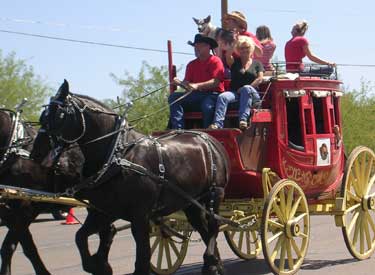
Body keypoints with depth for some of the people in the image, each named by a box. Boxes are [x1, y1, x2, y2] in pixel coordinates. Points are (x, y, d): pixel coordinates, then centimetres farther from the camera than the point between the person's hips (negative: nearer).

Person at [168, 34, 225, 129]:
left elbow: (216, 82, -14)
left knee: (207, 105, -39)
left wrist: (197, 86, -25)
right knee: (174, 97, -13)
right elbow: (187, 82, 11)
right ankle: (178, 129, -25)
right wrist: (180, 83, -13)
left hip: (213, 94, -6)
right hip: (197, 94, 6)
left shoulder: (216, 61, -2)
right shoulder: (192, 65, 17)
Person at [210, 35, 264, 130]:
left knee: (246, 88, -37)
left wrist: (246, 89, -10)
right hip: (235, 93, 1)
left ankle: (243, 120, -48)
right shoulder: (235, 62, 17)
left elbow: (259, 79, 2)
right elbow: (228, 56, -6)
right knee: (222, 97, -31)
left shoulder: (257, 64, 17)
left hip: (252, 94, -1)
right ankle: (217, 124, -51)